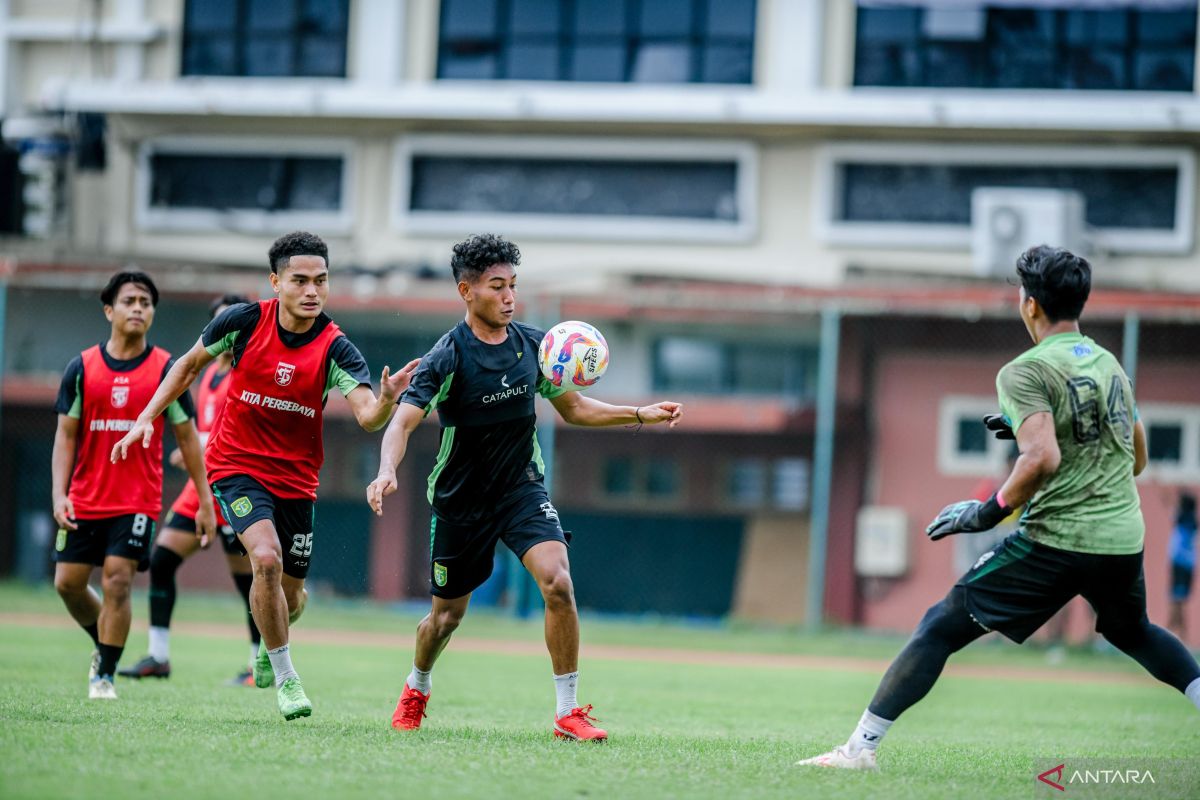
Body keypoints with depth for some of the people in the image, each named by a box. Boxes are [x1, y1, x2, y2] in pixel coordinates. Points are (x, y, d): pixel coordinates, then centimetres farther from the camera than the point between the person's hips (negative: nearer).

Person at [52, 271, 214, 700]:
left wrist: (206, 502, 1)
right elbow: (66, 435, 6)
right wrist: (59, 494, -6)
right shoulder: (82, 367, 2)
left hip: (138, 500, -3)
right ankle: (103, 645, 31)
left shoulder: (165, 369, -2)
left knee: (117, 581, -12)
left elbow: (188, 438, 3)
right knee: (68, 583, 4)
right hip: (85, 499, 3)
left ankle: (105, 674, 0)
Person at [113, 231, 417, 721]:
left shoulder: (335, 349, -14)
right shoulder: (244, 321, -12)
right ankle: (285, 678, -11)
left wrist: (386, 399, -49)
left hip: (295, 478, 2)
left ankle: (268, 648, 45)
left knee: (290, 596, 8)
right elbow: (190, 364, 6)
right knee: (267, 557, -26)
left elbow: (368, 417, -27)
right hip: (236, 465, -2)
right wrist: (147, 418, 2)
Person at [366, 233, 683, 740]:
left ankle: (568, 712, -14)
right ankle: (416, 689, 44)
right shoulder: (448, 357, -17)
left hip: (522, 487, 2)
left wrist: (640, 415, 1)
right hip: (460, 499, -2)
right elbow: (403, 421, -26)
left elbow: (573, 408, 11)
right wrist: (387, 471, -46)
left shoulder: (533, 345, -2)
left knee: (558, 583, -21)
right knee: (448, 613, 11)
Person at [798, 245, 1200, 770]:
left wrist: (989, 512, -10)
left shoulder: (1026, 372, -8)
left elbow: (1042, 459, -23)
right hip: (1124, 539, 6)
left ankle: (860, 747, -6)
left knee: (941, 626, 0)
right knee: (1131, 631, 35)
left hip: (1056, 539, -6)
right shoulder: (1111, 365, 14)